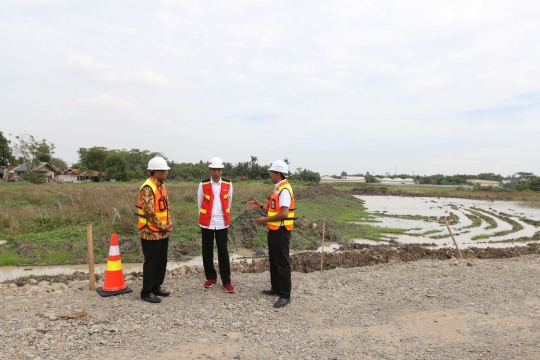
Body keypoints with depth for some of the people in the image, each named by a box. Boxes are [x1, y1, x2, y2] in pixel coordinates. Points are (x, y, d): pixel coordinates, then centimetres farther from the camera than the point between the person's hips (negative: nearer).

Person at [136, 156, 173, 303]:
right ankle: (146, 292, 13)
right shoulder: (148, 188, -19)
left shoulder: (162, 187, 11)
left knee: (161, 261, 15)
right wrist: (163, 227, -16)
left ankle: (156, 287, 29)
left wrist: (169, 224, 2)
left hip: (163, 233, 9)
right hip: (151, 232, -9)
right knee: (151, 262, 0)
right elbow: (149, 212, -24)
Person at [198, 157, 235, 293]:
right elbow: (200, 203, 6)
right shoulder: (203, 185, -3)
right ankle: (211, 277, 25)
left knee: (223, 251, 2)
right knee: (207, 251, 9)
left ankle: (226, 281, 10)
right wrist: (204, 218, 11)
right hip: (206, 223, 0)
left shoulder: (228, 184, -1)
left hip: (222, 223, 0)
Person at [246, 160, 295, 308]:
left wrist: (266, 219, -19)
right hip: (274, 230, 11)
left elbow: (284, 213, -27)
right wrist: (261, 206, 16)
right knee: (274, 260, 19)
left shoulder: (284, 190, -20)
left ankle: (285, 295, 5)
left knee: (282, 262, -3)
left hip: (281, 231, -10)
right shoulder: (278, 188, 12)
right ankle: (276, 288, 32)